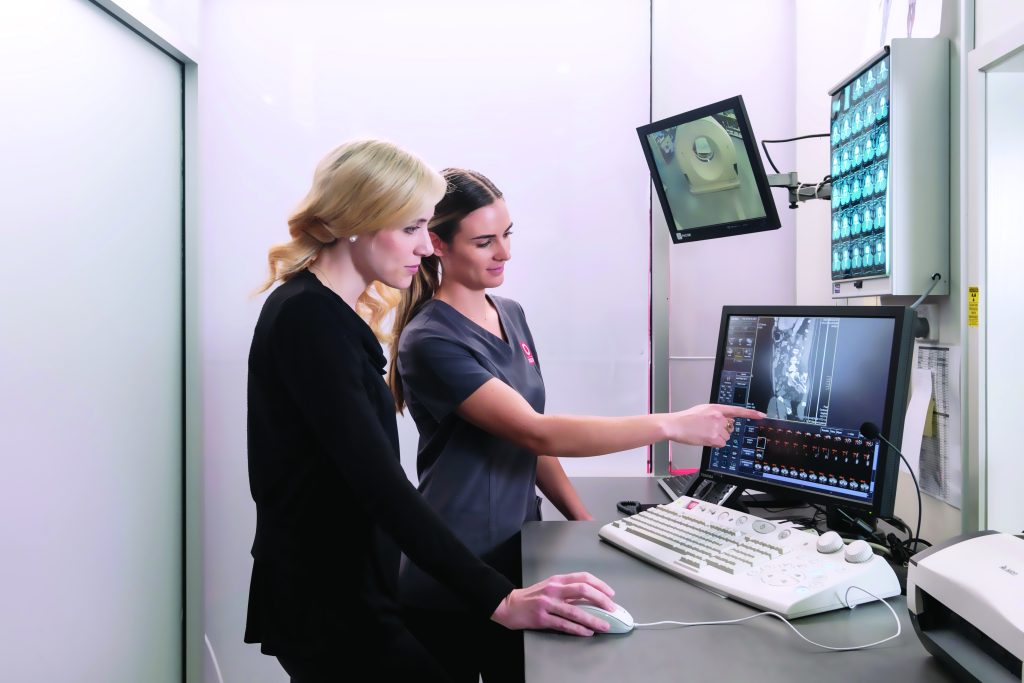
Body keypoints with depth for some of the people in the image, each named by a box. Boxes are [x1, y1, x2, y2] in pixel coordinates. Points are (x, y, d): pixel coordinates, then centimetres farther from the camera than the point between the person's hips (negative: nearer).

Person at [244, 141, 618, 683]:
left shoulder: (327, 312, 9)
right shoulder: (309, 318, -22)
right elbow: (380, 485, -29)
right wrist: (499, 601, -31)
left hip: (341, 589, 10)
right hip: (330, 607, -9)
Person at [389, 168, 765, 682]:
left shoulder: (511, 315, 6)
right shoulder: (430, 342, -19)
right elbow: (537, 433, -26)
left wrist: (584, 522, 3)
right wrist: (672, 426, -26)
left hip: (518, 560, 7)